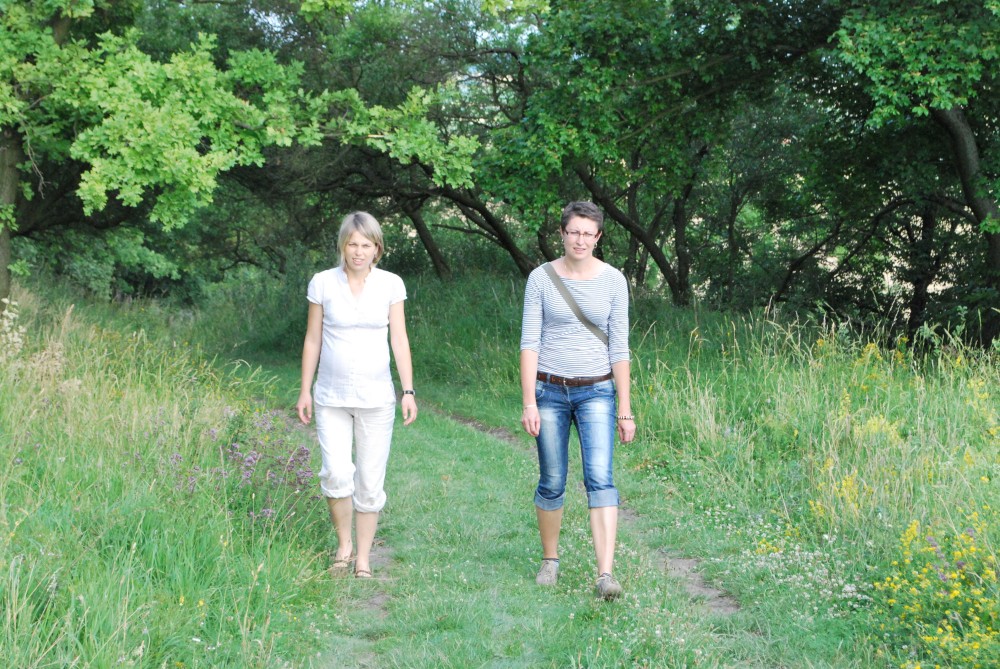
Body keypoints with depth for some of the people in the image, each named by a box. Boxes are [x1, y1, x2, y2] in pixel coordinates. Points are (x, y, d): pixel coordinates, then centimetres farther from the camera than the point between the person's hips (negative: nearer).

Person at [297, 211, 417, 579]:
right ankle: (343, 544, 9)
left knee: (370, 480, 3)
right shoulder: (323, 283, -2)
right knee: (336, 473, -14)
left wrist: (408, 391, -5)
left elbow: (400, 341, 1)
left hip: (376, 397, 1)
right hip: (332, 397, 0)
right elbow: (313, 339, 4)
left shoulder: (391, 285, 0)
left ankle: (363, 557, 17)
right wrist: (305, 390, 3)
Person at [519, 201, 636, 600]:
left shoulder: (613, 281, 0)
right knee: (552, 483, 7)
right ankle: (550, 560, 28)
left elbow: (619, 349, 2)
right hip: (549, 390, 0)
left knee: (600, 478, -15)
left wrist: (625, 409, 1)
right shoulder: (541, 279, -2)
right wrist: (528, 403, -11)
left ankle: (605, 574, -20)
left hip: (596, 391, 0)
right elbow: (530, 343, -4)